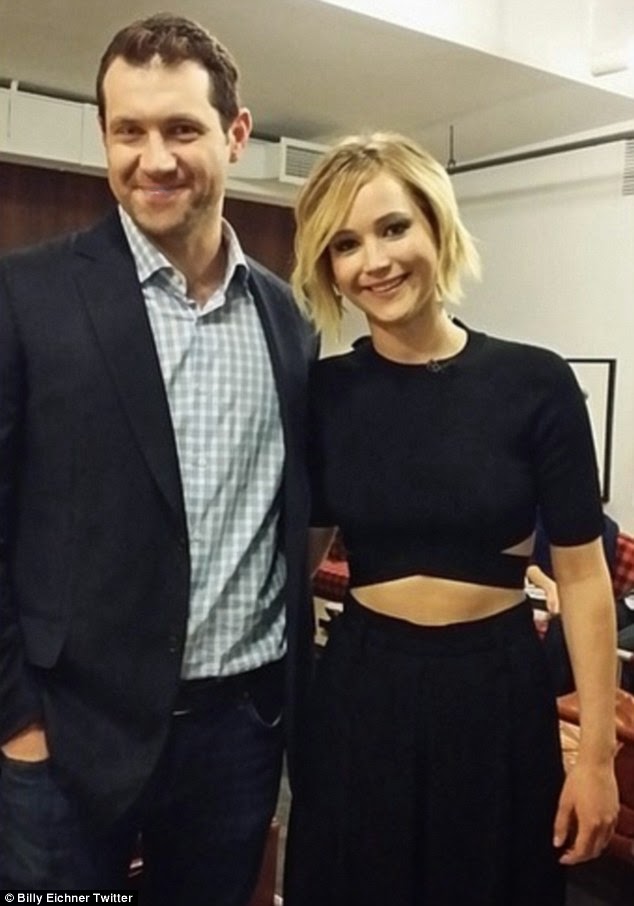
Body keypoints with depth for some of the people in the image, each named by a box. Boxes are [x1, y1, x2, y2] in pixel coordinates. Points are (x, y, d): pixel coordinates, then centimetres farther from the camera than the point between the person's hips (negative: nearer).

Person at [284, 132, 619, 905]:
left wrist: (597, 753, -6)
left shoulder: (536, 383, -10)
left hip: (498, 690, -1)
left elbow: (582, 574, -7)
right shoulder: (324, 393, -4)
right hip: (362, 692, 2)